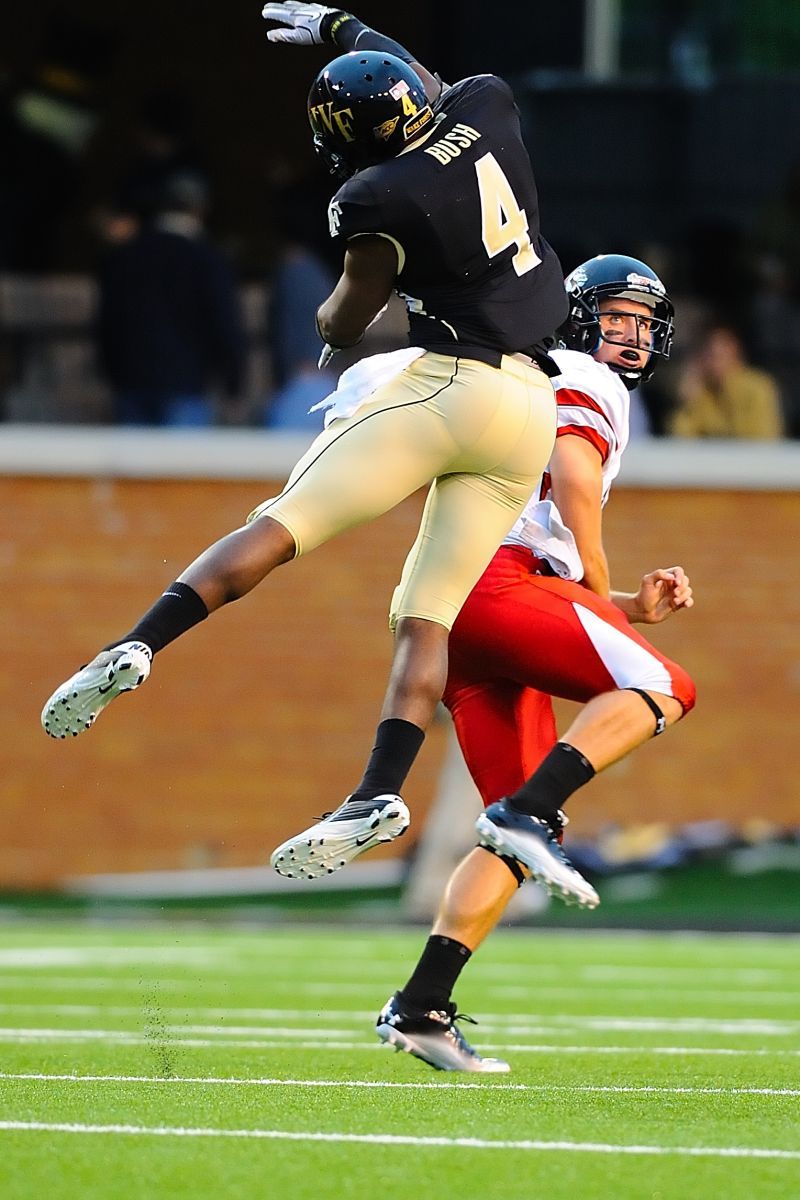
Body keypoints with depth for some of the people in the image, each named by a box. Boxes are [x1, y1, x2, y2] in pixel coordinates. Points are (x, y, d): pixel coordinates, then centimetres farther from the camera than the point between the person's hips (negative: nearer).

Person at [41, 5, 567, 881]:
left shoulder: (380, 201, -8)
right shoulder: (486, 110, 9)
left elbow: (343, 324, 6)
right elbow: (425, 89, 34)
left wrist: (327, 325, 29)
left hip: (447, 383, -7)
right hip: (530, 411, 7)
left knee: (282, 525, -4)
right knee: (428, 614, 4)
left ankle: (137, 647, -20)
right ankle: (379, 793, -10)